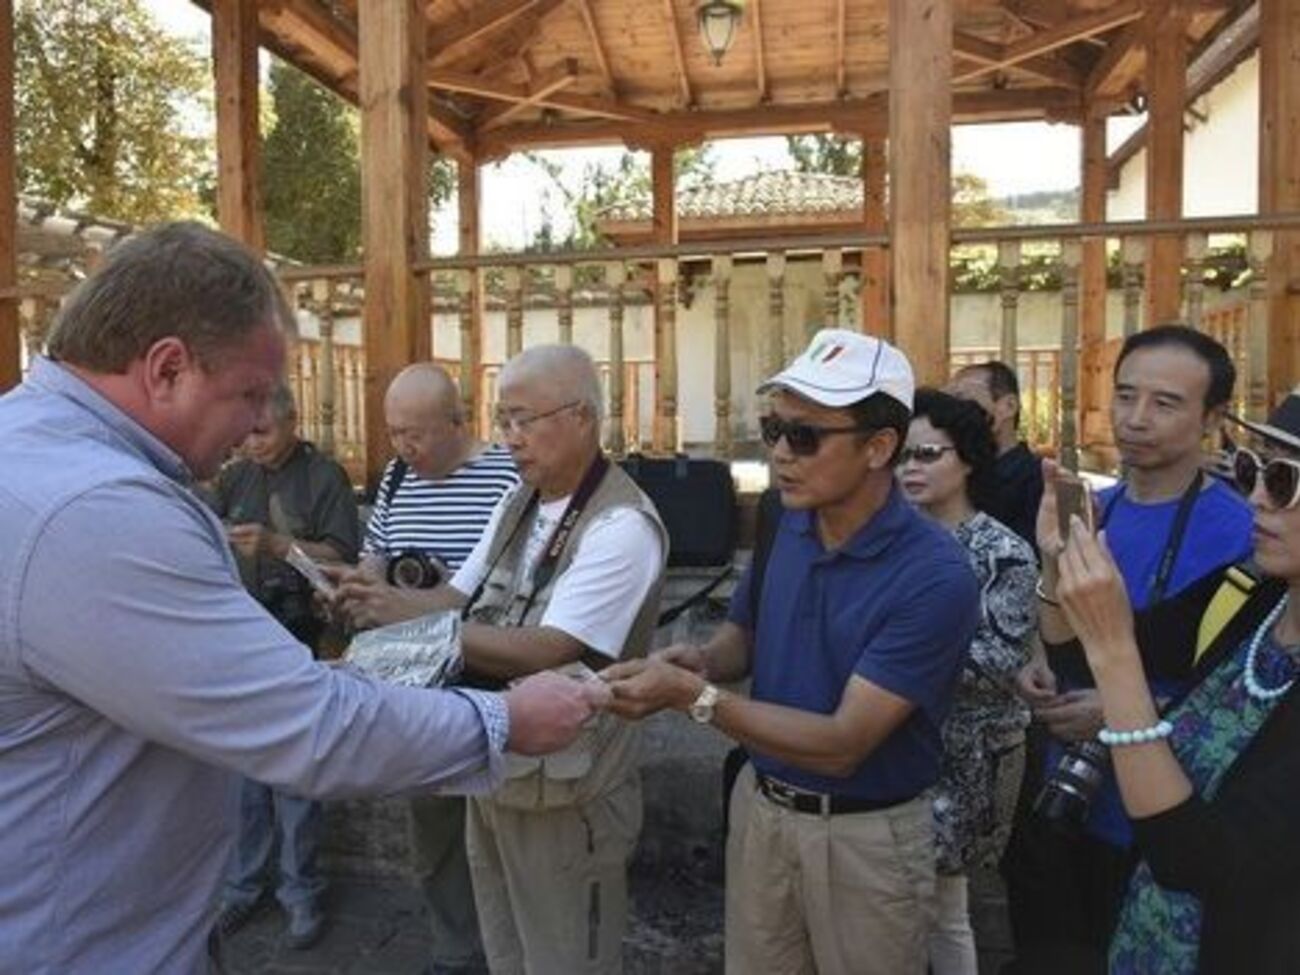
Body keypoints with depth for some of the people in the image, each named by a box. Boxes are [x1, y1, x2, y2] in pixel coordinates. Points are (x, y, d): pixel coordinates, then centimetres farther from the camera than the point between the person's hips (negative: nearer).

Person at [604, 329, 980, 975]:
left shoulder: (935, 576, -25)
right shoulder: (784, 525, -5)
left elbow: (842, 743, -27)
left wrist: (693, 696, -31)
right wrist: (698, 660, -13)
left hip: (866, 834, -5)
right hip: (760, 805, 5)